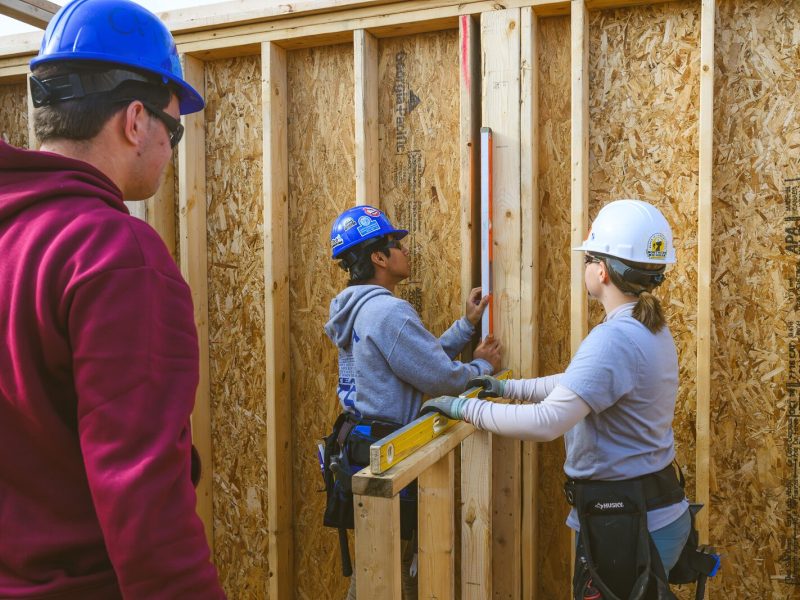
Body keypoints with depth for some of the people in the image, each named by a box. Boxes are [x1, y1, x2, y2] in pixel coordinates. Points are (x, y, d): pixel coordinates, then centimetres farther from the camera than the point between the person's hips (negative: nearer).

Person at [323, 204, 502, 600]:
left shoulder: (360, 309, 10)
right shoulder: (388, 311, -22)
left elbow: (424, 357, 14)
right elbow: (441, 378, -20)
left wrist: (467, 325, 15)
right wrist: (483, 367, 0)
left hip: (360, 443, 10)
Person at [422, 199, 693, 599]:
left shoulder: (614, 339, -26)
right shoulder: (650, 329, 6)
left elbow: (545, 423, -33)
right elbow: (579, 383, 19)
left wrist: (466, 408, -22)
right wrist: (510, 388, 18)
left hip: (624, 522, -9)